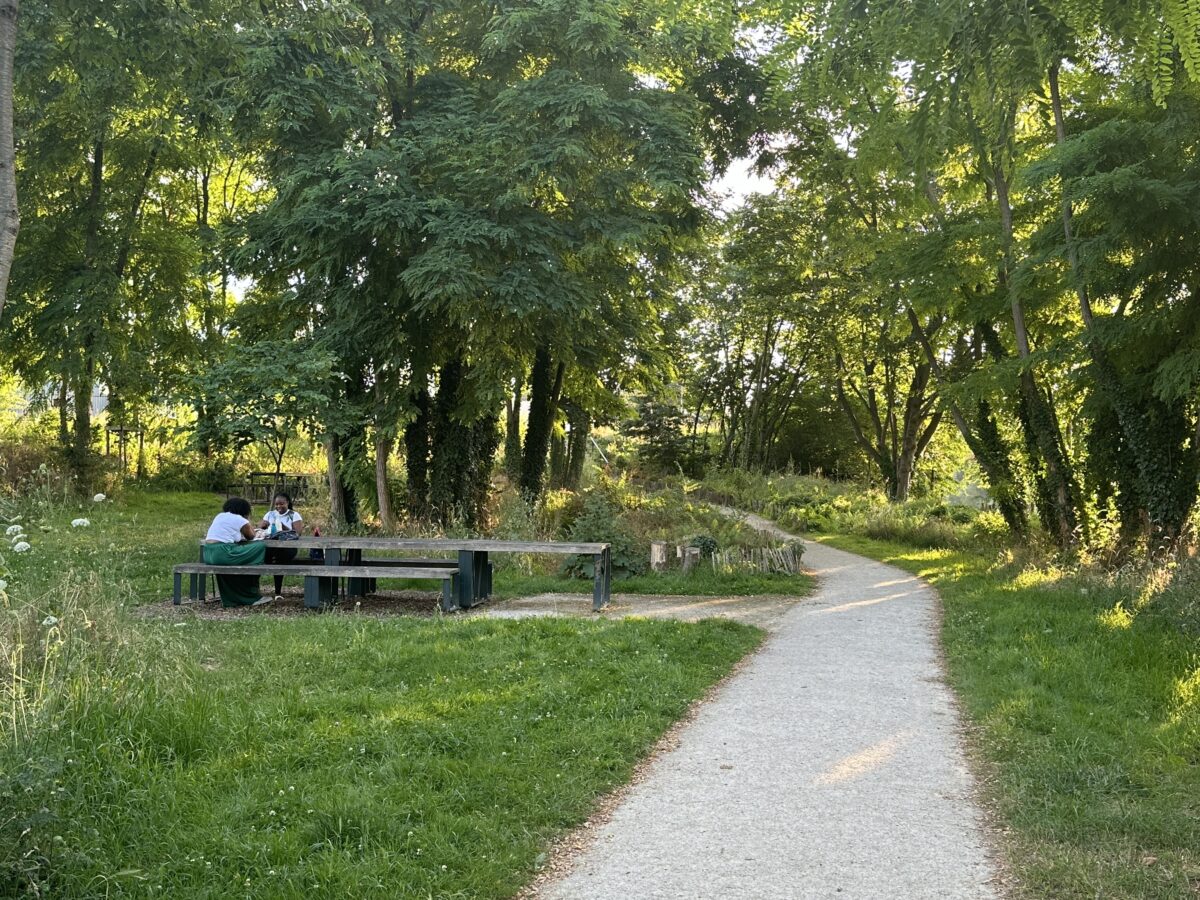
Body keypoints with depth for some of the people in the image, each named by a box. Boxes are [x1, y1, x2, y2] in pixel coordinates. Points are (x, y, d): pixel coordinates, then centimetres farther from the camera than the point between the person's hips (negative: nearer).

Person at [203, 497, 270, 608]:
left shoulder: (220, 516, 21)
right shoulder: (240, 520, -2)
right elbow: (250, 536, 11)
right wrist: (248, 522, 22)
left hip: (208, 553, 9)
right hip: (222, 554, -9)